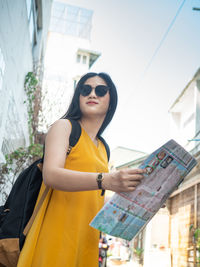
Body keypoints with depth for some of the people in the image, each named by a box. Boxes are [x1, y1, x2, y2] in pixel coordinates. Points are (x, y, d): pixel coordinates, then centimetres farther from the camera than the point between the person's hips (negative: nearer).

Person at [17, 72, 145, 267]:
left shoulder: (103, 148, 19)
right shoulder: (64, 126, 0)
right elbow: (51, 175, -18)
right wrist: (106, 180, -30)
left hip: (87, 241, 6)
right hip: (57, 235, -6)